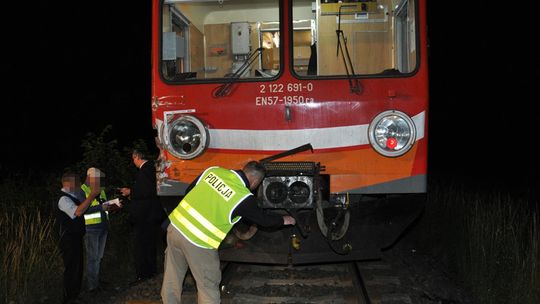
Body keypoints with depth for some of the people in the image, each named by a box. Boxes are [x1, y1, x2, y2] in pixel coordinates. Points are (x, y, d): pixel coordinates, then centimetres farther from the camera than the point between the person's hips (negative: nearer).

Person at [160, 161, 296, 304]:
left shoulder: (213, 170, 3)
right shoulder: (245, 198, -10)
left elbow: (189, 191, 14)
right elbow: (263, 219, 6)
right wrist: (283, 220, 25)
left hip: (175, 226, 6)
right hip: (198, 243, -6)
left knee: (172, 279, 20)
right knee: (208, 286, 12)